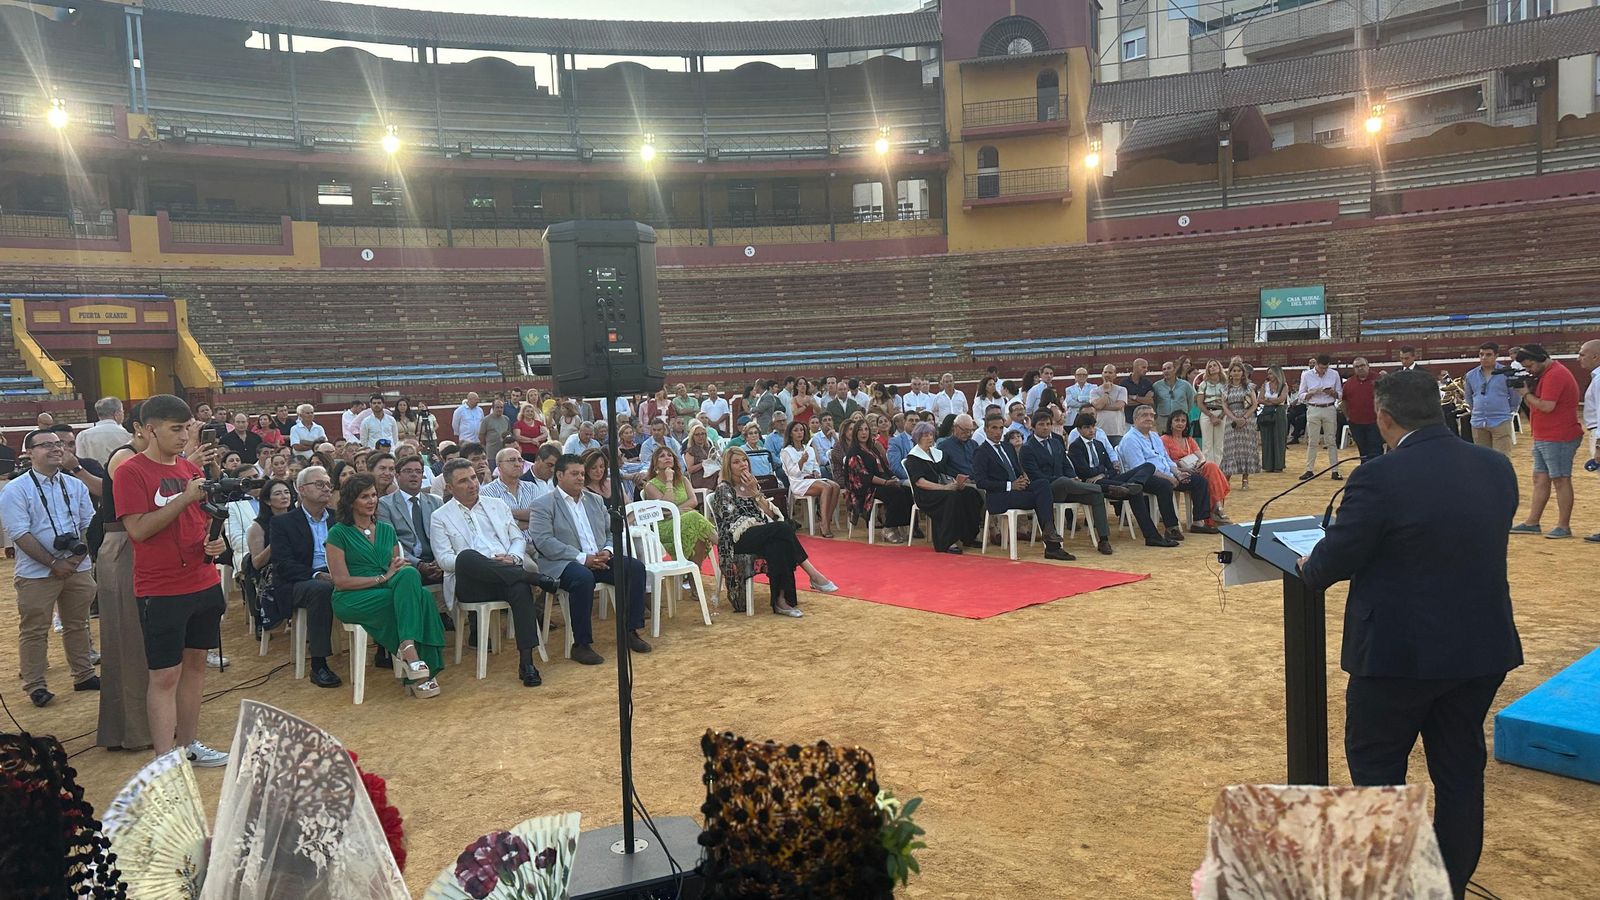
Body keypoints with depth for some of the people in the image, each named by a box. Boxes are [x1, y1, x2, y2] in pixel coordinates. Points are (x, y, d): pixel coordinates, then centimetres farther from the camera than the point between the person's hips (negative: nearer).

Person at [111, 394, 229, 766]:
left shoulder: (192, 469, 9)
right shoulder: (131, 472, -10)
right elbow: (138, 529, -19)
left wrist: (216, 542, -1)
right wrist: (184, 497, -23)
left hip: (203, 583, 7)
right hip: (161, 591, -7)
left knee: (195, 663, 14)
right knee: (165, 675, -2)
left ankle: (188, 745, 26)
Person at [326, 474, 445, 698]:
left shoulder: (386, 530, 19)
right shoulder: (338, 533, 3)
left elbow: (398, 569, 17)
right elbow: (341, 580, -6)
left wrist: (400, 569, -8)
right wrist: (383, 578, -14)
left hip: (389, 591, 5)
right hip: (351, 600, -5)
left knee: (410, 575, -31)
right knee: (414, 598, -30)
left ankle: (408, 648, -38)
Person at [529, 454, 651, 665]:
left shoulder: (595, 501, 20)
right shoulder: (543, 505, 0)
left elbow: (613, 532, 20)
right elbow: (544, 542, -12)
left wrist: (607, 551, -5)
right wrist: (582, 558, -19)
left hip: (599, 559, 6)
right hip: (562, 563, -6)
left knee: (636, 567, -15)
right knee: (583, 578, -38)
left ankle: (630, 631, -7)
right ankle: (581, 645, -27)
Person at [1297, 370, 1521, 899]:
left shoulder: (1380, 478, -20)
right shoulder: (1497, 469, 1)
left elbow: (1337, 557, -14)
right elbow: (1475, 548, 13)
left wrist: (1308, 569, 9)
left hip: (1400, 652, -6)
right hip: (1483, 647, 6)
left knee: (1375, 765, 13)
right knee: (1460, 769, 18)